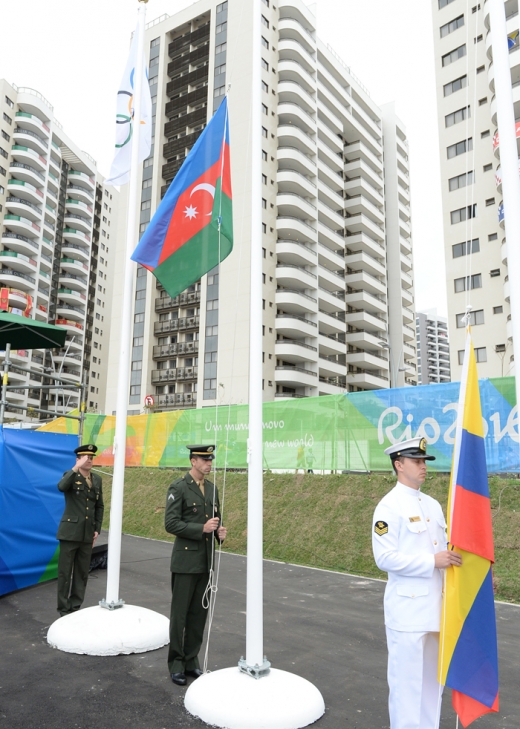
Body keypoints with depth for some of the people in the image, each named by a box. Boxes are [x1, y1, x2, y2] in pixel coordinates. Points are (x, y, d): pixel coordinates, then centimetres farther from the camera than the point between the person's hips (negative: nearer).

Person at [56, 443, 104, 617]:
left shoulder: (97, 480, 10)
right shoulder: (70, 475, -3)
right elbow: (61, 487, -29)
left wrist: (97, 529, 8)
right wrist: (77, 467, -32)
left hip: (88, 533, 4)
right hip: (70, 532, -4)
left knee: (82, 572, 10)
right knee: (65, 571, 3)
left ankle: (76, 606, 22)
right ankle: (64, 609, 15)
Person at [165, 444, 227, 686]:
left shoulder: (212, 488, 9)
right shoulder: (178, 488, -11)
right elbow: (171, 524, -17)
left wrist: (220, 531, -5)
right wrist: (202, 529, -23)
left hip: (206, 561, 6)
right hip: (185, 561, -6)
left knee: (199, 613, 13)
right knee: (179, 614, 6)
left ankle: (191, 661, 27)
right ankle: (176, 664, 21)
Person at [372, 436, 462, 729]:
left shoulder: (433, 505, 10)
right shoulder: (389, 507, -13)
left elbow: (442, 550, 17)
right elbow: (385, 558, -19)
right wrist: (433, 561, -22)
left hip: (437, 605, 7)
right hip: (408, 608, -7)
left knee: (433, 676, 19)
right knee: (407, 679, 4)